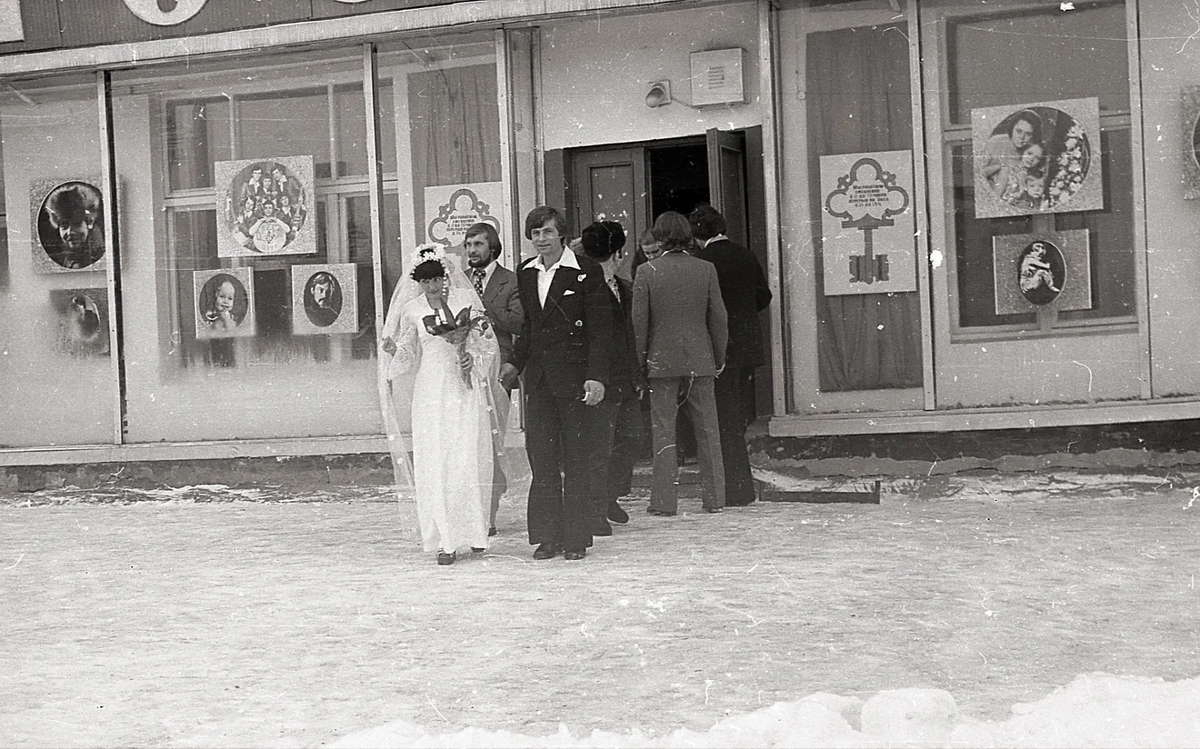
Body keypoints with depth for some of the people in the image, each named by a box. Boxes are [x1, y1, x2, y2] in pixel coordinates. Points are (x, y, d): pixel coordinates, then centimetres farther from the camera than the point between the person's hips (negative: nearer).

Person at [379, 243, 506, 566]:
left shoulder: (467, 299, 3)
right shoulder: (412, 309, 6)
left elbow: (489, 343, 7)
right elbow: (407, 357, 10)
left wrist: (470, 353, -12)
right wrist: (393, 350, -10)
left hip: (466, 391, -1)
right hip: (431, 395, 1)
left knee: (470, 462, -3)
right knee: (434, 466, -5)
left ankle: (474, 532, 12)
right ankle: (445, 541, -1)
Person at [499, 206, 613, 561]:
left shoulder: (586, 272, -6)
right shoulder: (525, 273, 12)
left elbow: (601, 329, -8)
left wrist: (596, 376, -15)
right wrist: (515, 362, 12)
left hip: (575, 376, -5)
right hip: (538, 379, 5)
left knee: (578, 462, 1)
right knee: (542, 459, 5)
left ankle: (576, 538, 7)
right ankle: (547, 536, 12)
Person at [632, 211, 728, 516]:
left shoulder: (647, 272, -6)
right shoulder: (706, 269, -1)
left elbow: (639, 320, -5)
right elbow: (718, 317, 2)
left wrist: (641, 361, 3)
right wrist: (719, 358, 12)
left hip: (662, 361, -2)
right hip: (700, 362, 2)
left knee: (663, 433, 2)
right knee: (707, 431, 9)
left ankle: (664, 500, 2)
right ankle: (715, 497, 12)